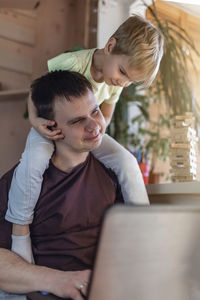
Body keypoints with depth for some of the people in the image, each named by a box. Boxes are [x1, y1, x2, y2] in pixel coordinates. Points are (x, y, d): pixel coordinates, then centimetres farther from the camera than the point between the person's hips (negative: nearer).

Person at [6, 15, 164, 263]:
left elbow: (104, 117, 0)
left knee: (126, 161, -14)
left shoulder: (116, 84, -12)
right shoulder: (71, 62, -31)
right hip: (49, 129, -4)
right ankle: (19, 228, -21)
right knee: (34, 160, -36)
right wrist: (34, 119, -32)